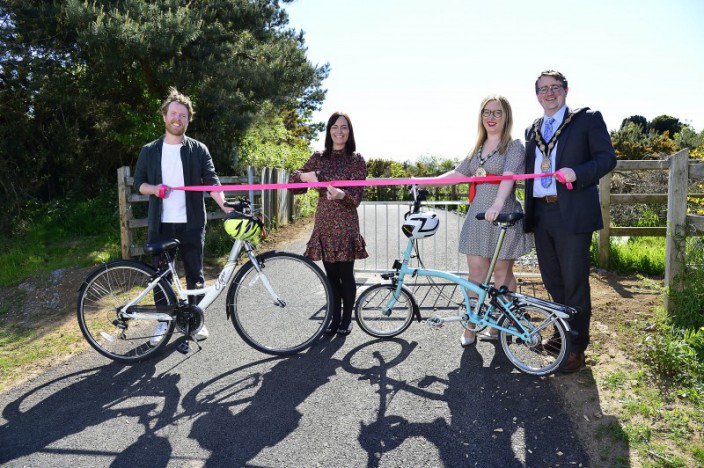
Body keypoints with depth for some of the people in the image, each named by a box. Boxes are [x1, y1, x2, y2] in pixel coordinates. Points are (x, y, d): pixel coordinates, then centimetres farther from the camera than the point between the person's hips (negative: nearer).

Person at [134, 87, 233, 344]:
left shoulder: (198, 150, 3)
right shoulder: (149, 150, 7)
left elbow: (211, 182, -6)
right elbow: (139, 183, 9)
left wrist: (224, 205, -23)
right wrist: (154, 188, -14)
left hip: (191, 223, -1)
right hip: (160, 224, 1)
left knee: (194, 273, 7)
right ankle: (164, 320, 24)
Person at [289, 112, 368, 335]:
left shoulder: (356, 160, -1)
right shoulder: (318, 157, 9)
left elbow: (357, 194, -10)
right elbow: (293, 179, 10)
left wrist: (341, 194, -33)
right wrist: (306, 176, -13)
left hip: (346, 225, -3)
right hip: (324, 224, 3)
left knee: (346, 274, 1)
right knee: (331, 274, 8)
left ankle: (347, 318, 19)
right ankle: (335, 317, 22)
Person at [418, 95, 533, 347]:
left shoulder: (514, 146, -3)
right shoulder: (477, 149, 17)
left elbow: (509, 175, -20)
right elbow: (457, 174, 19)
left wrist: (498, 203, -38)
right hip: (478, 216, 5)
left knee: (502, 273, 4)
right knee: (476, 274, 4)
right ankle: (470, 327, 10)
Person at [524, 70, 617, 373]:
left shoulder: (588, 119, 2)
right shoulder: (532, 131, 18)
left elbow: (607, 157, -5)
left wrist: (577, 173, -21)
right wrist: (528, 211, 9)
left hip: (573, 213, -5)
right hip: (541, 214, 6)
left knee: (574, 282, -1)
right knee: (552, 280, 15)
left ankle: (576, 347, 10)